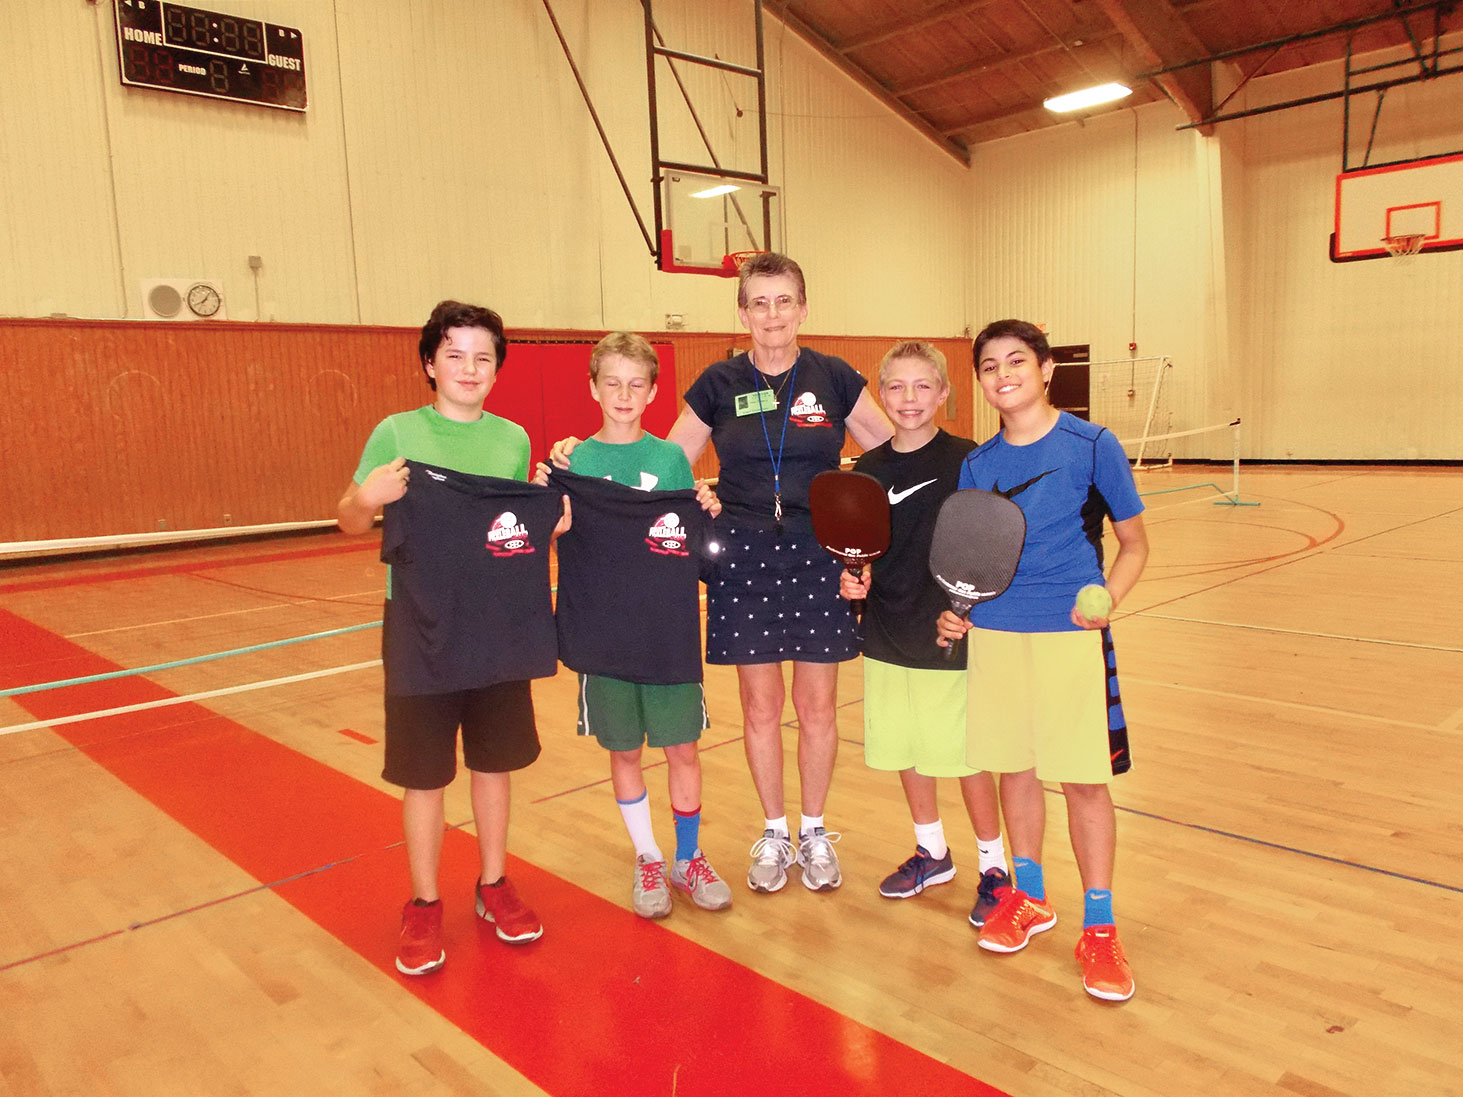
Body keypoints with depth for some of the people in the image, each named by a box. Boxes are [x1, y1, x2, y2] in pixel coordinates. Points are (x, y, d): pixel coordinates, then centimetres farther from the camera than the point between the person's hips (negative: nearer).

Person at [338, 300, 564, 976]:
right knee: (423, 773, 6)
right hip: (419, 623, -3)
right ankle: (424, 906, 24)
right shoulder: (397, 433, -3)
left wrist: (551, 521, -7)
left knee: (493, 761, 13)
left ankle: (493, 885, 31)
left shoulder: (513, 439, 6)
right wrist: (365, 497, -23)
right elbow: (350, 524, -2)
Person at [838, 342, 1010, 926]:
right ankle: (931, 853, 37)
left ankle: (993, 866, 27)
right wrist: (854, 576, -10)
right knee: (904, 751, 15)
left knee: (965, 754, 6)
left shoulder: (966, 461, -9)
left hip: (948, 636, -5)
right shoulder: (867, 470, 3)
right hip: (886, 636, 5)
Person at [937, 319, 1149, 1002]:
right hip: (994, 632, 4)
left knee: (1084, 778, 1)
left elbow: (1134, 542, 1)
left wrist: (1107, 598, -15)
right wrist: (958, 609, -1)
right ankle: (1029, 899, 32)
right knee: (1015, 768, 13)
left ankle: (1099, 927, 17)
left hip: (1072, 632, -4)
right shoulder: (977, 464, 7)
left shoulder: (1092, 446, -4)